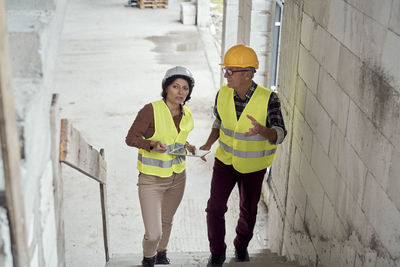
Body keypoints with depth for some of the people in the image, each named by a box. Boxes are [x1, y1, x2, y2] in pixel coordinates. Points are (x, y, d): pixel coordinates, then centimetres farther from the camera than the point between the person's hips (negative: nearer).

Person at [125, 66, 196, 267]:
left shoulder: (186, 115, -1)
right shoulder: (151, 110, -21)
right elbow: (131, 138, -15)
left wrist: (187, 147, 1)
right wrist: (152, 144, -31)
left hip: (177, 177, 5)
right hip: (151, 179, -5)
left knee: (166, 221, 24)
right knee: (153, 234, -7)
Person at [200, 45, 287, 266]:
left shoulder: (268, 99, -24)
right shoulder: (223, 94, -12)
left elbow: (279, 135, -28)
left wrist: (261, 130, -50)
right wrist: (208, 144, -9)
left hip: (252, 165, -2)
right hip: (225, 159, 2)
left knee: (248, 211, 14)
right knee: (215, 207, -4)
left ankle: (241, 246, 43)